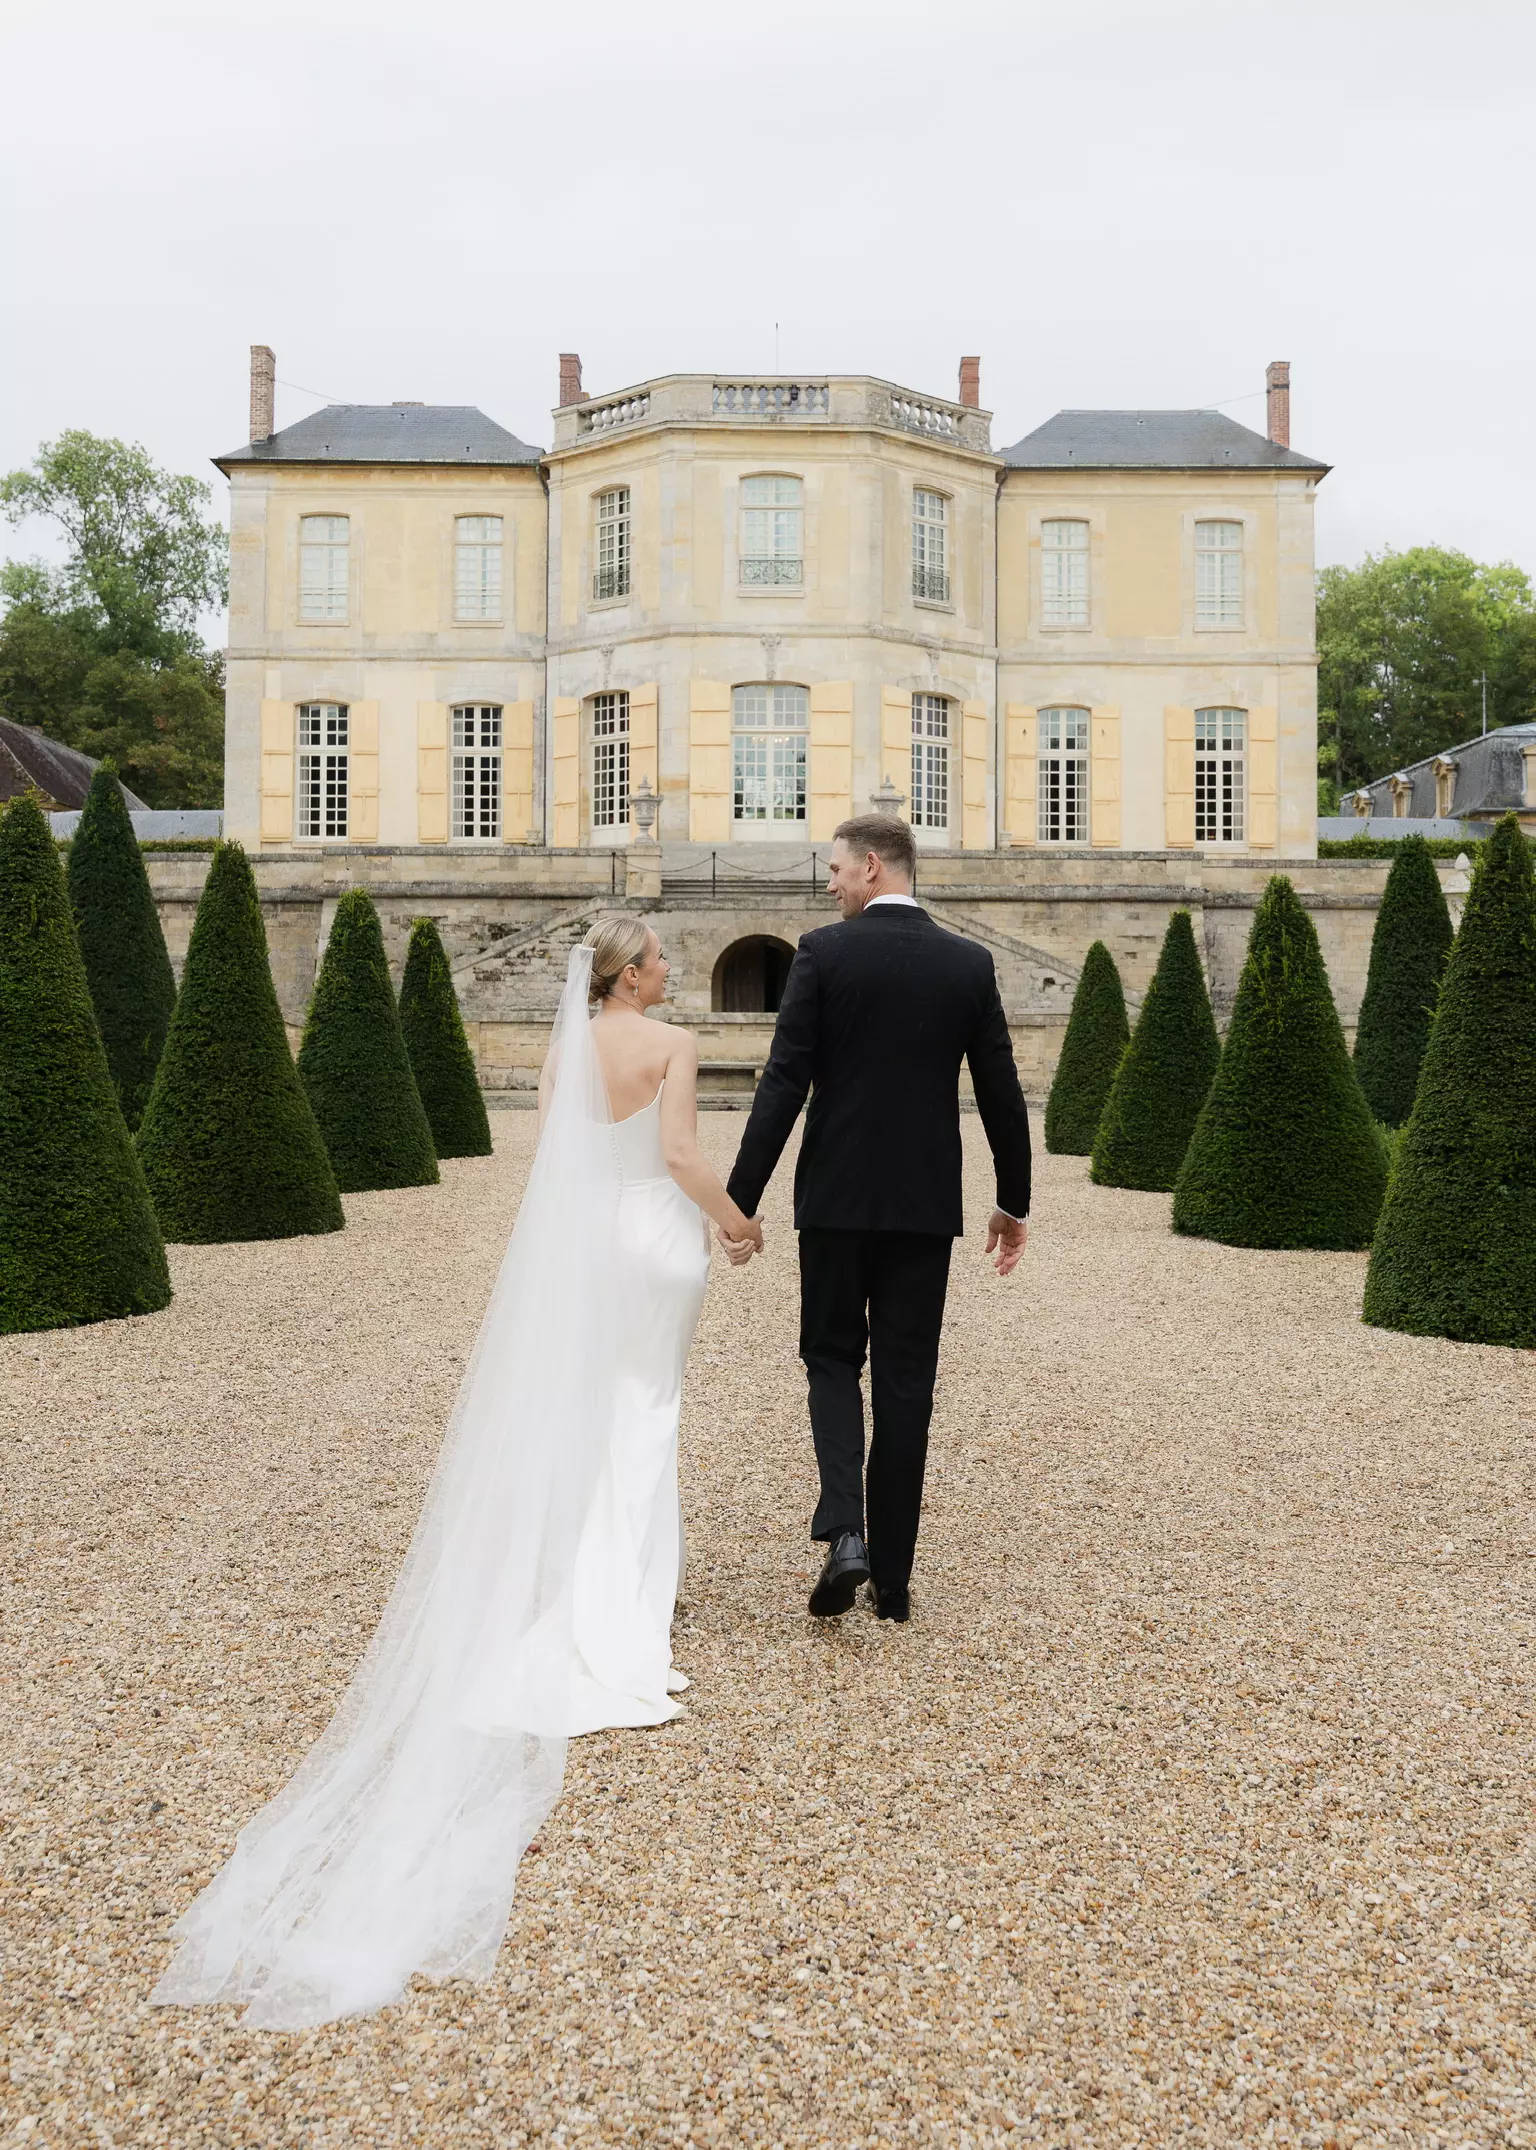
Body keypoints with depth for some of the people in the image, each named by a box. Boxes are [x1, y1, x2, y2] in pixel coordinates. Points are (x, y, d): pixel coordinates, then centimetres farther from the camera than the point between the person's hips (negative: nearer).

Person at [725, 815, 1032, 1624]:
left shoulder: (822, 952, -7)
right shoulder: (969, 963, 2)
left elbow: (783, 1086, -11)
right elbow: (1002, 1095, 5)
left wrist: (739, 1200, -8)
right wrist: (1014, 1203, 16)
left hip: (837, 1195, -2)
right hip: (927, 1202, 2)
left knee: (832, 1359, 13)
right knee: (905, 1379, 9)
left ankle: (844, 1529, -6)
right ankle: (891, 1574, 15)